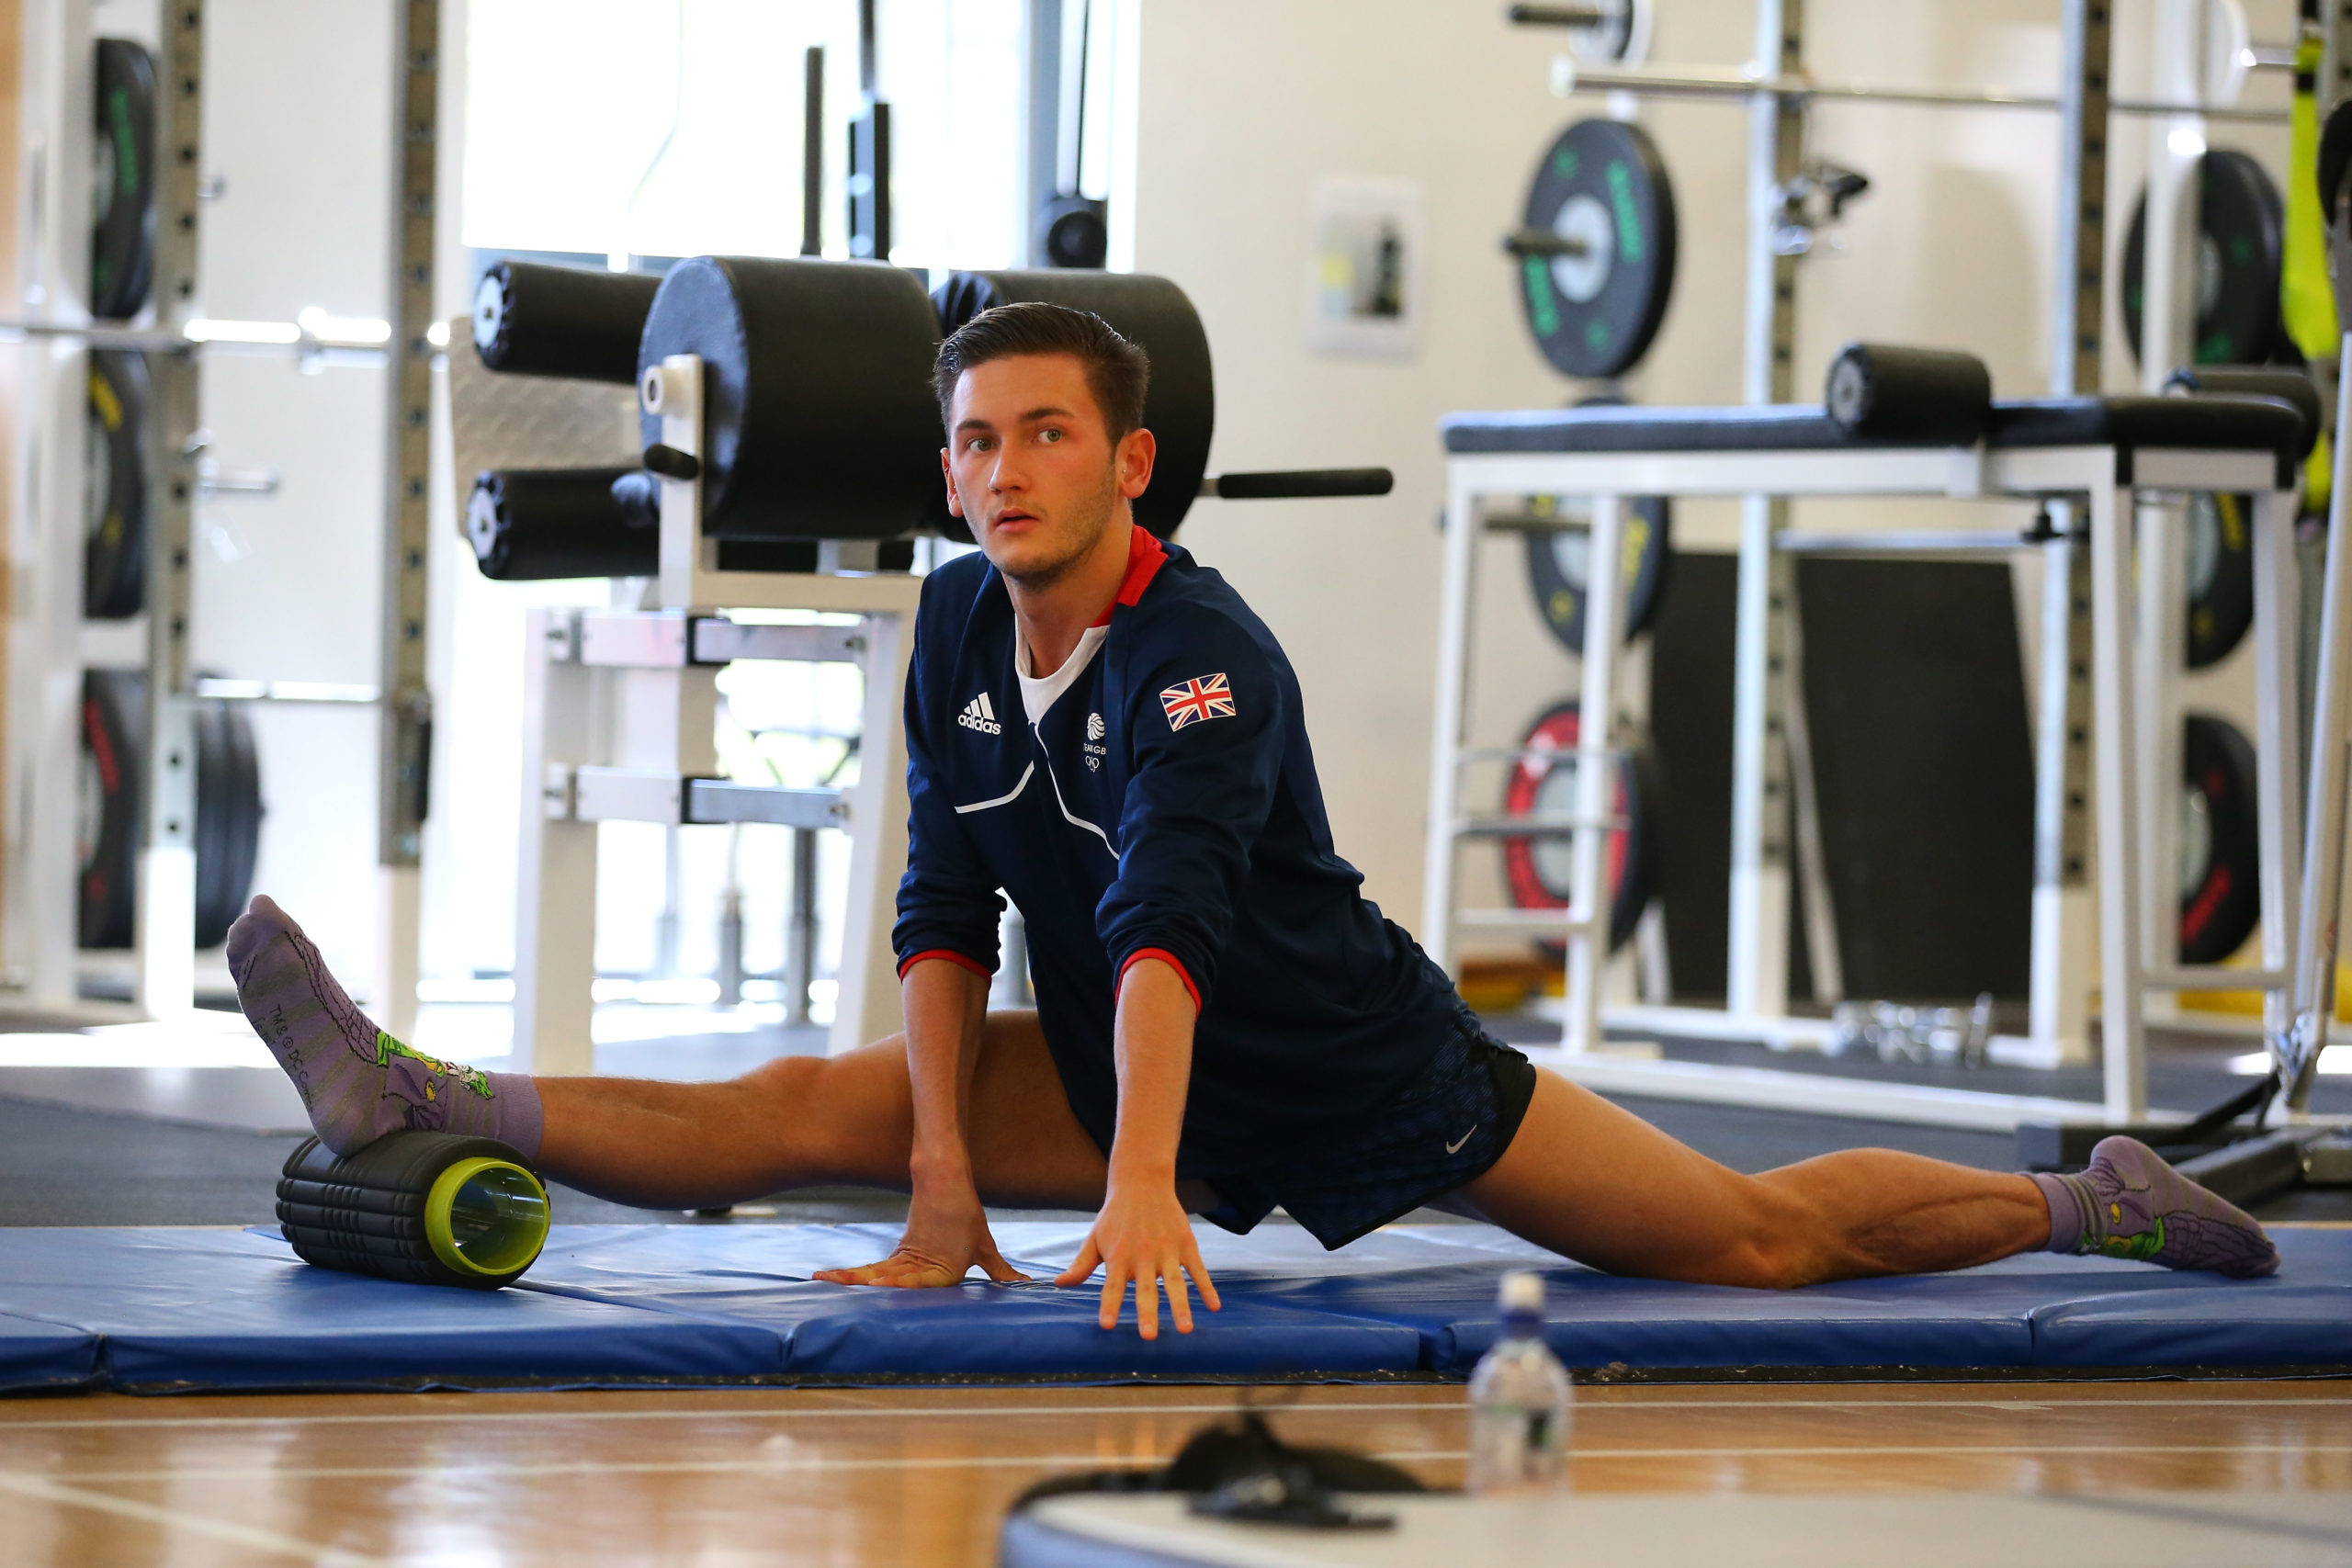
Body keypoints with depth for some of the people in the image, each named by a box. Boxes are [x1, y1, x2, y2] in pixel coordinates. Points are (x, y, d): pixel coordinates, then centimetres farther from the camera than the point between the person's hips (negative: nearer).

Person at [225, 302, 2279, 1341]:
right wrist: (944, 1177, -15)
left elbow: (1169, 921, -40)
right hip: (1122, 1072, 6)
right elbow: (948, 914, -5)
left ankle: (2090, 1203, 17)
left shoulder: (1200, 656, -27)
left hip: (1366, 1074, -6)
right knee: (815, 1105, -9)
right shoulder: (960, 630, -4)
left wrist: (1140, 1189, -52)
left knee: (1766, 1237, -2)